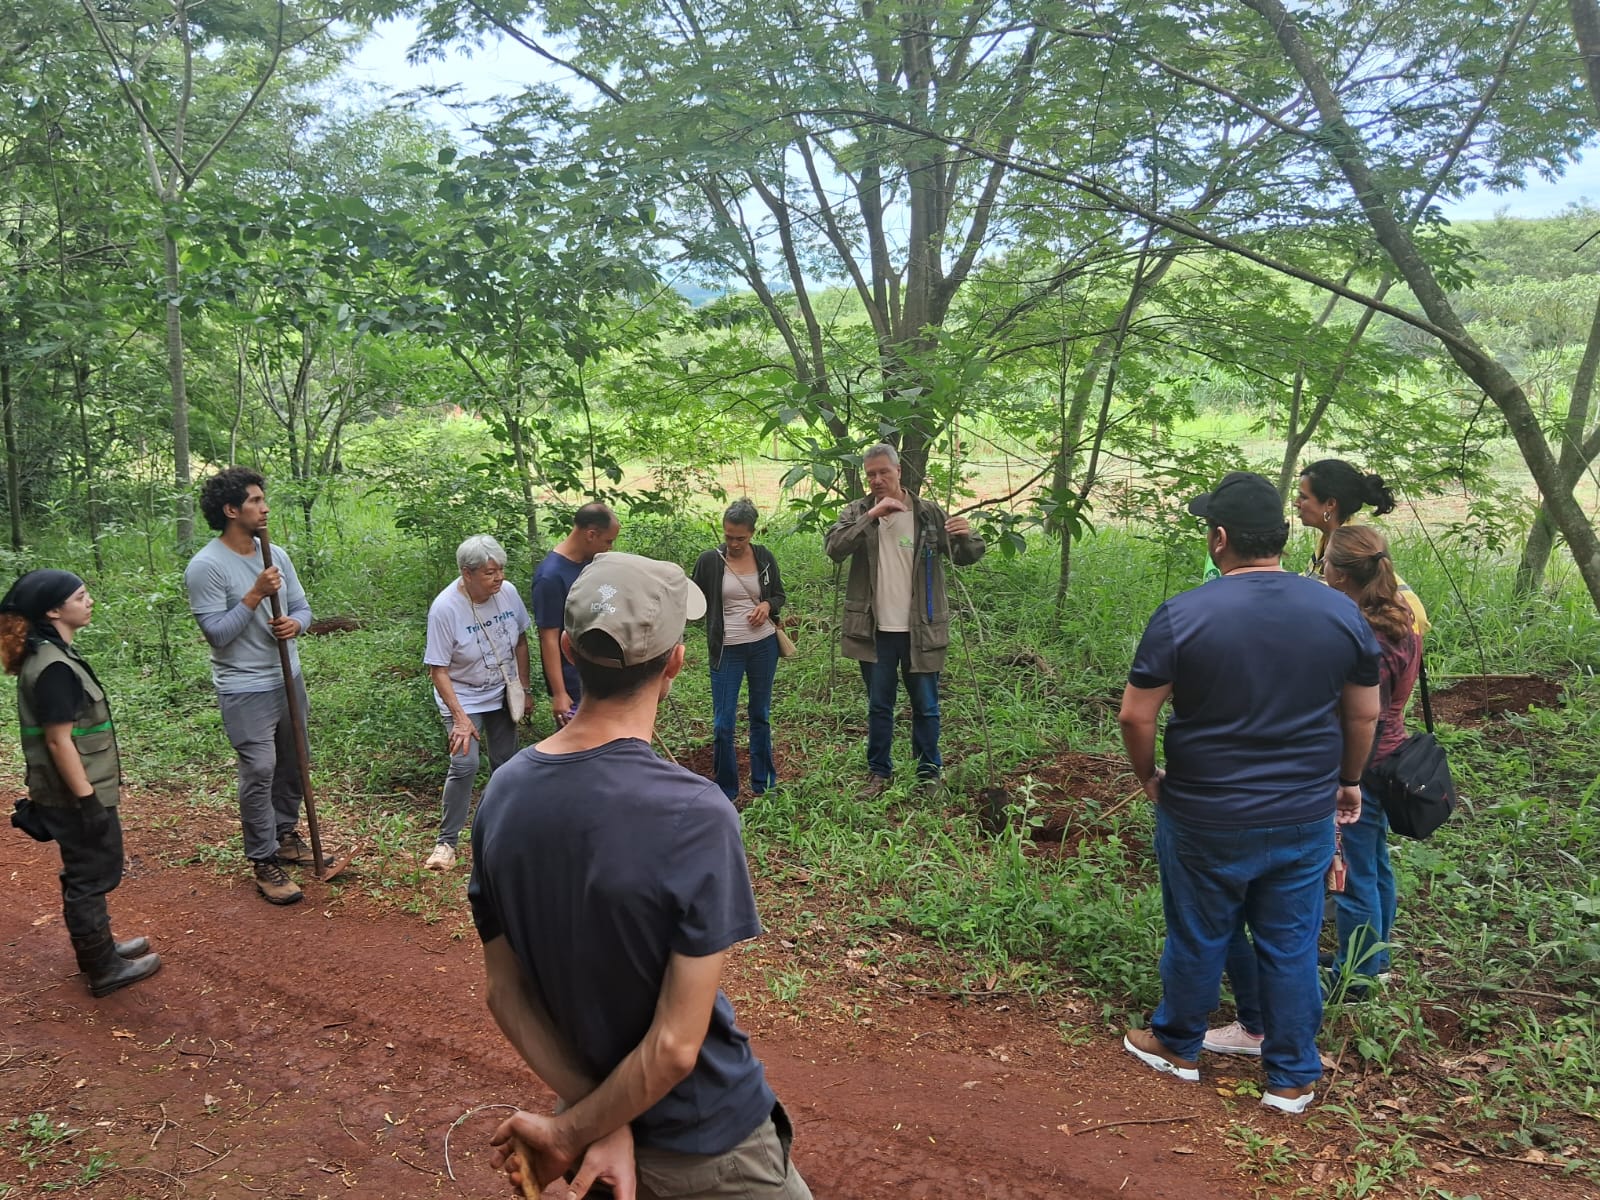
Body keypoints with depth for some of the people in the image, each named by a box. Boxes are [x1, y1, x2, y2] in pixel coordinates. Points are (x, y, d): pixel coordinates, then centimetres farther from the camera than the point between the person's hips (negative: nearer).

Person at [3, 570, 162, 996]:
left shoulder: (52, 655, 7)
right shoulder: (53, 668, -24)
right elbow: (58, 741, -24)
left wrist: (100, 787, 21)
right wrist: (87, 800, -21)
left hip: (81, 790, 10)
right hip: (76, 796, -10)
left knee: (86, 873, 21)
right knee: (90, 877, 3)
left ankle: (98, 946, 36)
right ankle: (103, 968, 16)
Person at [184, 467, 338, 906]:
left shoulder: (276, 555, 4)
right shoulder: (205, 566, -16)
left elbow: (302, 607, 9)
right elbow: (216, 632, -18)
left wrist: (295, 623, -13)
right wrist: (255, 596, -24)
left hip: (288, 679, 7)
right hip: (245, 689, -7)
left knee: (293, 764, 16)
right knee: (260, 771, -7)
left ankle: (286, 838, 34)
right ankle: (264, 863, 4)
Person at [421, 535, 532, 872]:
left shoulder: (507, 592, -12)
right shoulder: (445, 608, -26)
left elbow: (520, 641, 4)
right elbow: (438, 669, -22)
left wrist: (523, 688, 6)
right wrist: (459, 717, -26)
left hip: (502, 694, 5)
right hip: (463, 698, -5)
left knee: (505, 762, 12)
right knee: (464, 765, -16)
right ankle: (447, 841, -2)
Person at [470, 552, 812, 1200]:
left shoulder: (502, 794, -9)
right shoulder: (696, 815, -28)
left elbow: (506, 993, -5)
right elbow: (676, 1046, -24)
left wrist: (603, 1127, -8)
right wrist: (570, 1132, -11)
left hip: (587, 1098, 6)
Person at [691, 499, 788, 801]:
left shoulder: (764, 557, 0)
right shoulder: (710, 561, -7)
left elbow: (779, 594, 11)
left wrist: (768, 605, -10)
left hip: (764, 645, 3)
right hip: (727, 649, -3)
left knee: (761, 716, 15)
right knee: (722, 723, -4)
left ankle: (762, 783, 29)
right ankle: (726, 791, 12)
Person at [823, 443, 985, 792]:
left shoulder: (928, 513, -2)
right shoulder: (857, 512, 0)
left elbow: (964, 557, 2)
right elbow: (834, 547, -18)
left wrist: (967, 538, -21)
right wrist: (871, 515, -25)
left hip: (920, 631, -1)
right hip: (875, 631, 1)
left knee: (925, 707, 11)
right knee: (879, 707, 14)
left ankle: (929, 774, 25)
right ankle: (879, 773, 27)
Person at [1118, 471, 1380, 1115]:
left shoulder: (1181, 615, -16)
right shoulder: (1341, 612, -5)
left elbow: (1135, 716, -13)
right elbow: (1364, 714, 5)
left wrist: (1149, 778, 5)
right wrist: (1348, 780, 21)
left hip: (1204, 819, -2)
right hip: (1305, 817, 3)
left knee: (1197, 939, 15)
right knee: (1291, 947, 15)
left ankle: (1178, 1046, 36)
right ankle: (1293, 1078, 28)